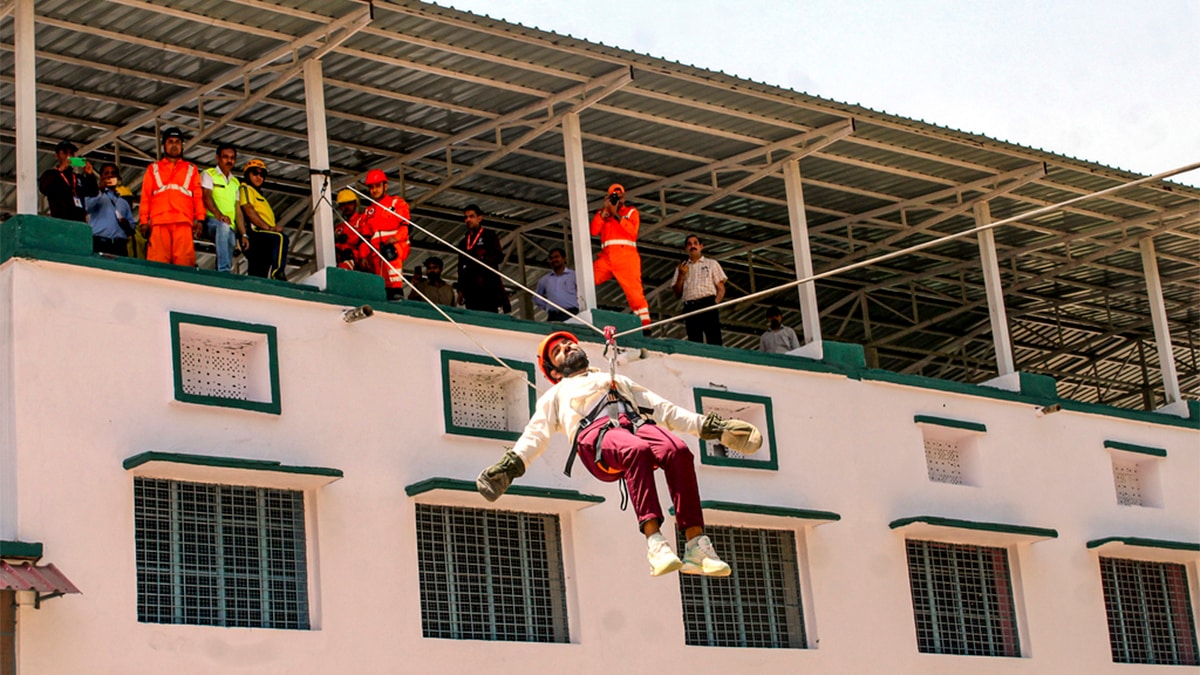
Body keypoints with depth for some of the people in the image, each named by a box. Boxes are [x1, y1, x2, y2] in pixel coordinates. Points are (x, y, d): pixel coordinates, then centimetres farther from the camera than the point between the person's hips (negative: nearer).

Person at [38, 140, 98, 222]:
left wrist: (90, 175, 0)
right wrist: (59, 171, -13)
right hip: (61, 221, -5)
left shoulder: (79, 177, 25)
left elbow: (93, 193, 15)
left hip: (80, 221, 5)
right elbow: (44, 189, -8)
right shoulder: (50, 174, 12)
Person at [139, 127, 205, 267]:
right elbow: (145, 197, 15)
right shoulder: (153, 169, 23)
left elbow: (198, 196, 13)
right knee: (157, 263, -11)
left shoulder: (191, 169, 23)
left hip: (183, 222, 0)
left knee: (184, 261, -13)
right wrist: (144, 220, 3)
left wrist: (200, 219, 0)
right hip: (159, 222, 0)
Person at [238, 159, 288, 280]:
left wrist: (275, 227, 2)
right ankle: (278, 272, -47)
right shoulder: (246, 189, 10)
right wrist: (269, 228, -15)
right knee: (281, 237, -33)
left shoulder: (260, 196, 37)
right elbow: (248, 210, -7)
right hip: (254, 232, -9)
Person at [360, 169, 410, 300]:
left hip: (398, 246, -6)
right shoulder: (368, 212, 25)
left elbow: (406, 226, -2)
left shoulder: (397, 203, 9)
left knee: (390, 251, -38)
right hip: (377, 251, 6)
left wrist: (395, 238, -20)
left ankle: (397, 291, -44)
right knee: (382, 283, -7)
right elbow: (366, 236, 23)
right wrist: (364, 255, 9)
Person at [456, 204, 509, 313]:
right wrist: (460, 290, 15)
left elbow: (499, 256, 0)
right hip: (471, 288, 4)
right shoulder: (464, 242, 26)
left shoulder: (489, 235, 12)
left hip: (489, 285, -4)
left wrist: (483, 260, -14)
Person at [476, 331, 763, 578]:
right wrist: (513, 464, -1)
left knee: (678, 451, -33)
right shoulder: (556, 395, 36)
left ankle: (697, 548, -42)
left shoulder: (619, 380, 43)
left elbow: (664, 409, 35)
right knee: (638, 450, -40)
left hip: (637, 424, 3)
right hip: (595, 434, -3)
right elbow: (536, 433, 19)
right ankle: (655, 544, -51)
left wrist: (706, 426, 23)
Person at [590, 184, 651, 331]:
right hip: (606, 256, 3)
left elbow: (632, 230, -2)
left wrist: (616, 214, -5)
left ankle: (644, 324, -20)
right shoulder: (602, 213, 24)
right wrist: (604, 211, 1)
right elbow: (594, 231, 5)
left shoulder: (631, 212, 18)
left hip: (626, 254, -3)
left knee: (633, 290, -15)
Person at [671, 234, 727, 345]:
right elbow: (677, 294, 16)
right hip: (690, 308, 2)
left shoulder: (712, 264, 18)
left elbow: (721, 289, 10)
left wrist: (715, 303, -8)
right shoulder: (682, 268, 22)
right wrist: (681, 275, 2)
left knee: (714, 340, -14)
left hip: (708, 305, -2)